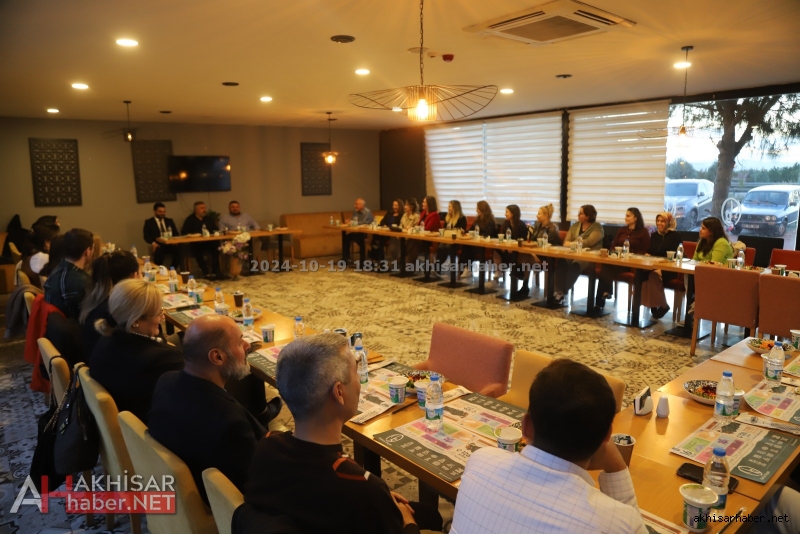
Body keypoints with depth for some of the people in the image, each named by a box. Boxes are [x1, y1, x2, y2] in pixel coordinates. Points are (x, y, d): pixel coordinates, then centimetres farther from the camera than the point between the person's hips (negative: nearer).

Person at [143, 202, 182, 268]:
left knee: (179, 248, -32)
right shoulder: (149, 222, 12)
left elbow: (176, 233, 17)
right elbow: (146, 236, 3)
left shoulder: (169, 221, 23)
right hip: (158, 245, -3)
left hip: (170, 244, 3)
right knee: (158, 252, -38)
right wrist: (153, 243, -17)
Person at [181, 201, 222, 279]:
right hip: (195, 244, -3)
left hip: (209, 242, 3)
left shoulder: (209, 219, 19)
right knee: (197, 248, -37)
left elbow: (216, 230, 17)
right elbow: (184, 232, -3)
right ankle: (206, 272, -35)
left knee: (216, 245, -30)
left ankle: (216, 271, -28)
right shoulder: (190, 220, 6)